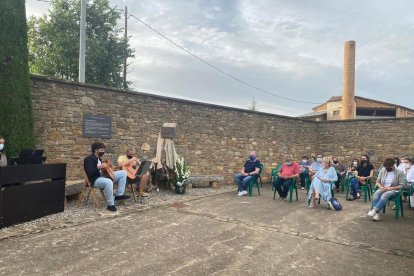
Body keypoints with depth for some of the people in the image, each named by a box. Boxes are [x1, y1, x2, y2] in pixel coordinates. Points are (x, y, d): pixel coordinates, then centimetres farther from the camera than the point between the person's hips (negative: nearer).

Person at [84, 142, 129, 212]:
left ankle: (119, 195, -2)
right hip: (95, 180, -10)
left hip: (103, 176, 10)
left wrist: (105, 167, 10)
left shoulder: (98, 159, 18)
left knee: (123, 173, 3)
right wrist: (99, 167, -28)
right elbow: (89, 173, -22)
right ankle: (110, 205, -28)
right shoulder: (89, 159, -11)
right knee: (109, 182, -43)